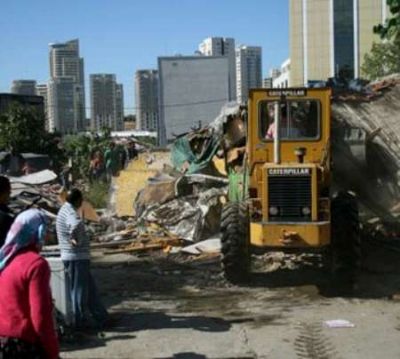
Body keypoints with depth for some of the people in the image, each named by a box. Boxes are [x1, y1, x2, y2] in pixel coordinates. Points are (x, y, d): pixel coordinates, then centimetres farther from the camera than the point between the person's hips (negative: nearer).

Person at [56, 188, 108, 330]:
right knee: (79, 289, 2)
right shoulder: (70, 212, -20)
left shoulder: (64, 210, 12)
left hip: (70, 256, 10)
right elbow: (77, 224, -42)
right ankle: (80, 320, 12)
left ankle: (99, 315, 25)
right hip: (77, 257, -10)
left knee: (89, 287, 17)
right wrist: (75, 240, -30)